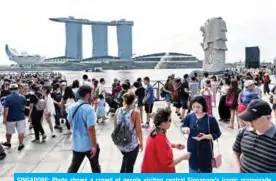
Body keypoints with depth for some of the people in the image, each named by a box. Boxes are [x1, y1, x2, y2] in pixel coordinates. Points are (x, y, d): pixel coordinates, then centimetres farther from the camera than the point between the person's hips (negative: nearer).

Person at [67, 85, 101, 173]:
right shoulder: (89, 109, -23)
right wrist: (94, 146, -18)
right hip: (89, 144, -5)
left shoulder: (72, 107, -1)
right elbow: (91, 129, -25)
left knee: (73, 167, 16)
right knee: (95, 167, 17)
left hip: (76, 144, 6)